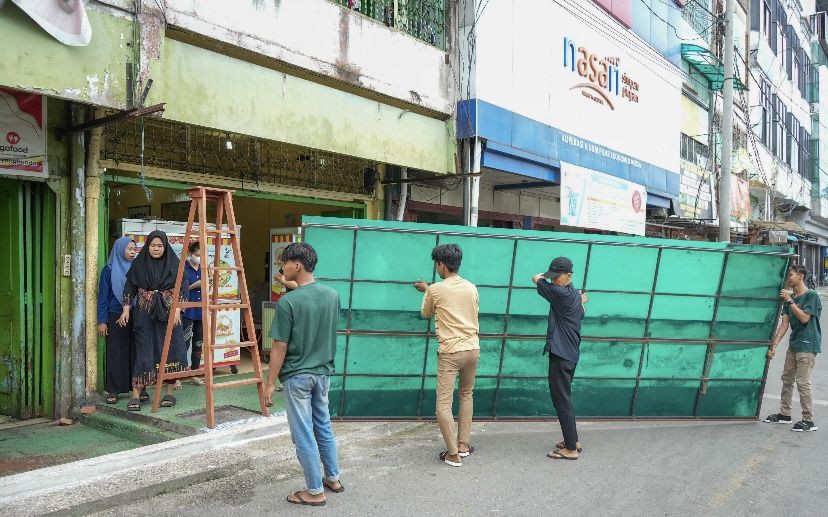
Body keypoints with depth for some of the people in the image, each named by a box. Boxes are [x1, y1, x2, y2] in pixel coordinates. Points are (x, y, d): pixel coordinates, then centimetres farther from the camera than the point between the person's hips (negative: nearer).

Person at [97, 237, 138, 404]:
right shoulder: (109, 270, 0)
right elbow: (103, 296, -1)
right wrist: (102, 321, -6)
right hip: (115, 317, -2)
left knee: (134, 352, 3)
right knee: (115, 353, 2)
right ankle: (113, 390, 9)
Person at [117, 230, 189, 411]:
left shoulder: (174, 263, 0)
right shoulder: (139, 263, 3)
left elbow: (182, 288, -1)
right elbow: (129, 287, 6)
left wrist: (177, 309, -10)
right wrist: (126, 309, -2)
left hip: (168, 312, 0)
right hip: (144, 313, 0)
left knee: (170, 350, 1)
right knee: (143, 351, -2)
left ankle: (170, 393, 12)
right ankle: (135, 395, 0)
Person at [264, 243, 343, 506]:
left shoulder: (288, 302, -20)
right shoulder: (332, 295, -2)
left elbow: (280, 347, -16)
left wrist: (270, 383, -8)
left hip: (297, 376, -6)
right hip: (323, 373, 6)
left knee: (304, 435, 6)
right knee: (324, 427, 21)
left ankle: (315, 491, 16)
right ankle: (333, 478, 33)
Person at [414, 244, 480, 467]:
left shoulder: (435, 290, -8)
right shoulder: (472, 288, 4)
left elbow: (426, 314, 11)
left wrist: (427, 291, 27)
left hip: (450, 352, -5)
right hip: (473, 349, 6)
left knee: (444, 404, 2)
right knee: (466, 395, 23)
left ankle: (453, 453, 3)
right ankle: (464, 444, 28)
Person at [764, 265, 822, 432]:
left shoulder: (811, 296, -10)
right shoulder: (789, 298, 10)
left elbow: (804, 318, -20)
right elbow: (784, 324, 7)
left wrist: (790, 301, -18)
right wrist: (774, 345, 2)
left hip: (807, 346, -8)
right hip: (793, 345, 8)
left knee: (802, 382, -9)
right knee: (787, 379, 13)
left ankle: (808, 421, -1)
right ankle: (784, 414, 24)